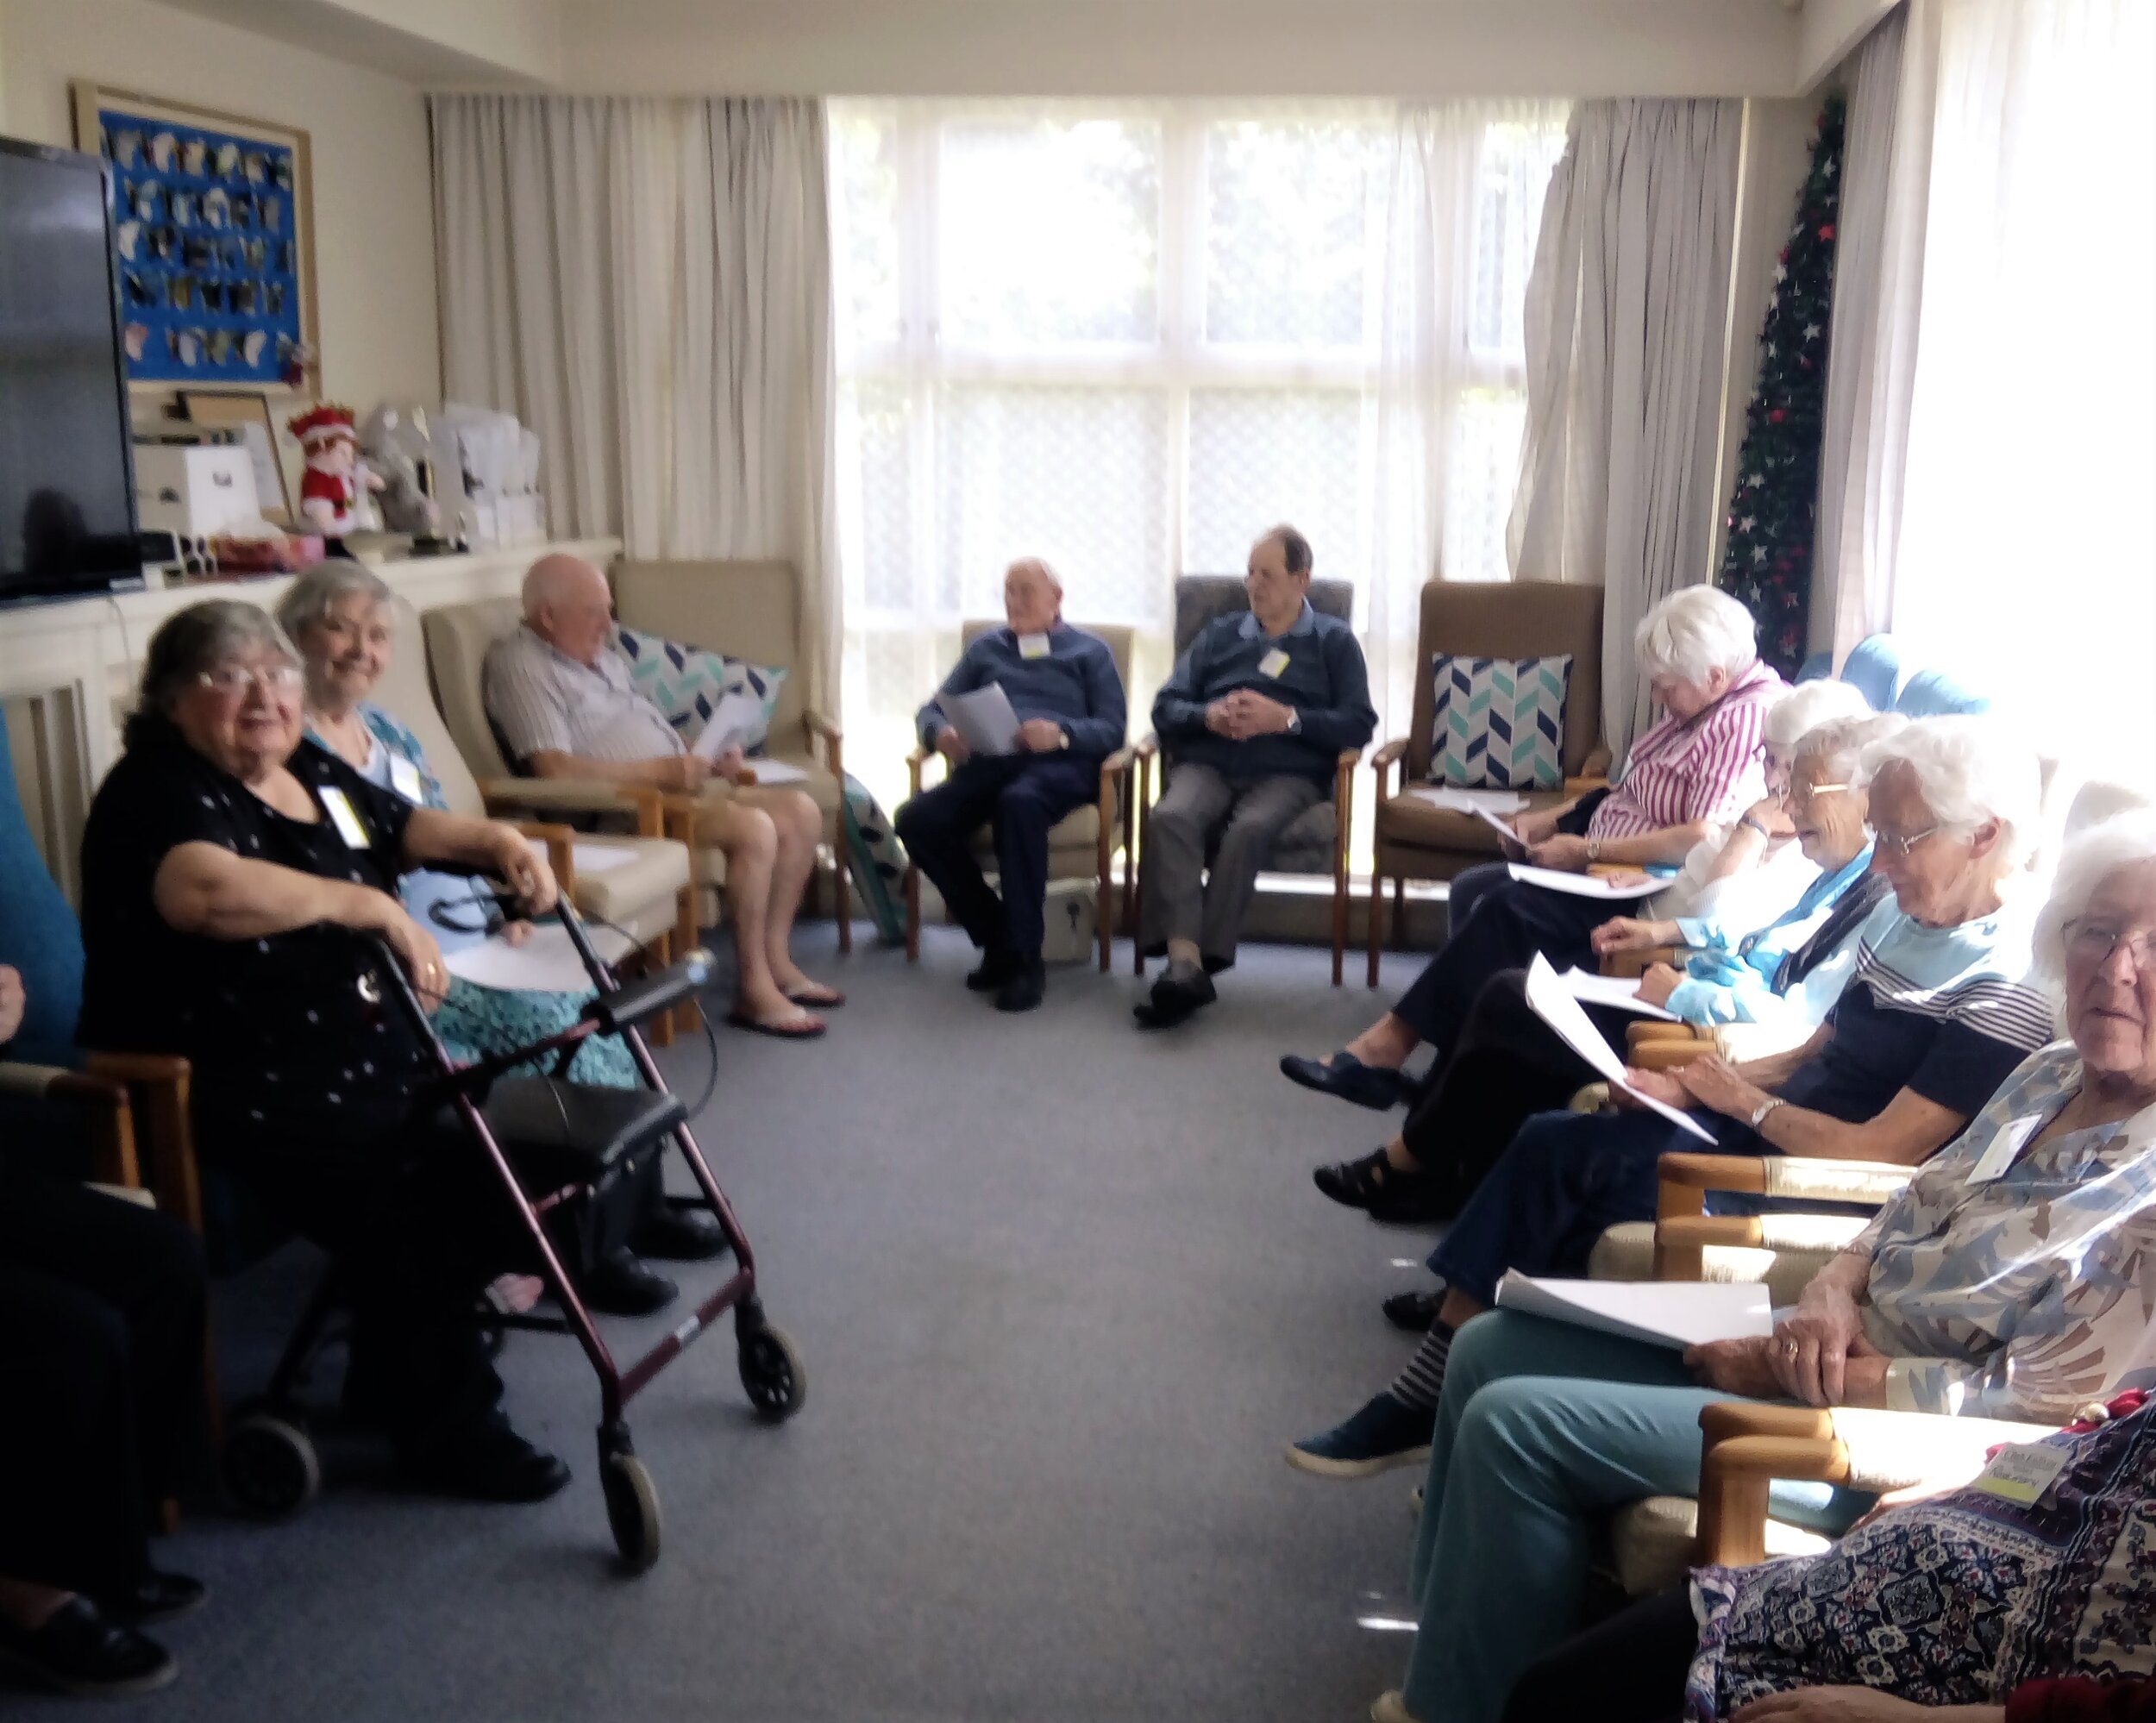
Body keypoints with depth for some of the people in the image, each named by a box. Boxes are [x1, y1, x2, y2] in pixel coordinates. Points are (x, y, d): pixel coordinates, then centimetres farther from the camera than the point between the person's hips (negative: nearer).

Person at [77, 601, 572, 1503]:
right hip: (249, 1098, -10)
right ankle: (447, 1430, -7)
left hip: (367, 1062, 10)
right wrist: (370, 905, -35)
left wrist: (496, 840, 6)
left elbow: (407, 825, 26)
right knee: (413, 1205, -25)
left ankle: (392, 1376, 23)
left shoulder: (311, 769, 12)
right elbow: (210, 891, -38)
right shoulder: (158, 793, -16)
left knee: (499, 1155, 6)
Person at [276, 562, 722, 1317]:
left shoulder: (388, 732, 17)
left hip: (468, 952, 9)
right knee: (562, 1030, -21)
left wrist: (503, 906, 7)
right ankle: (586, 1250, -8)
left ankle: (636, 1205, 8)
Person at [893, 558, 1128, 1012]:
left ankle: (1025, 956, -33)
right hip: (991, 761, 3)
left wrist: (1061, 733, -15)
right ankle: (996, 938, -14)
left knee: (1019, 803, -41)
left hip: (1062, 762, -3)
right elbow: (932, 710, 20)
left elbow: (1112, 731, 6)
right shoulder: (986, 648, 29)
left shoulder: (1089, 651, 20)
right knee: (917, 820, -28)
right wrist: (942, 734, -5)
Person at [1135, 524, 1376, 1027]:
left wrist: (1286, 718, -9)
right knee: (1169, 817, -33)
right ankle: (1183, 961, -44)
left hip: (1288, 773, -2)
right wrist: (1208, 715, -6)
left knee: (1249, 830, -37)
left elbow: (1359, 724, 4)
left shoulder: (1334, 640, 18)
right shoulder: (1219, 634, 27)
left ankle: (1203, 961, -37)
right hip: (1207, 764, 2)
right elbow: (1165, 706, 16)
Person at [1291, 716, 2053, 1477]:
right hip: (1762, 1132, 9)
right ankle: (1422, 1397, 0)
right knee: (1546, 1141, -5)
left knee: (1562, 1159, -16)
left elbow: (1878, 1156, -23)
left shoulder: (2006, 991, -20)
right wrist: (1683, 1085, 1)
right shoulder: (1901, 920, 9)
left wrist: (1744, 1100, -10)